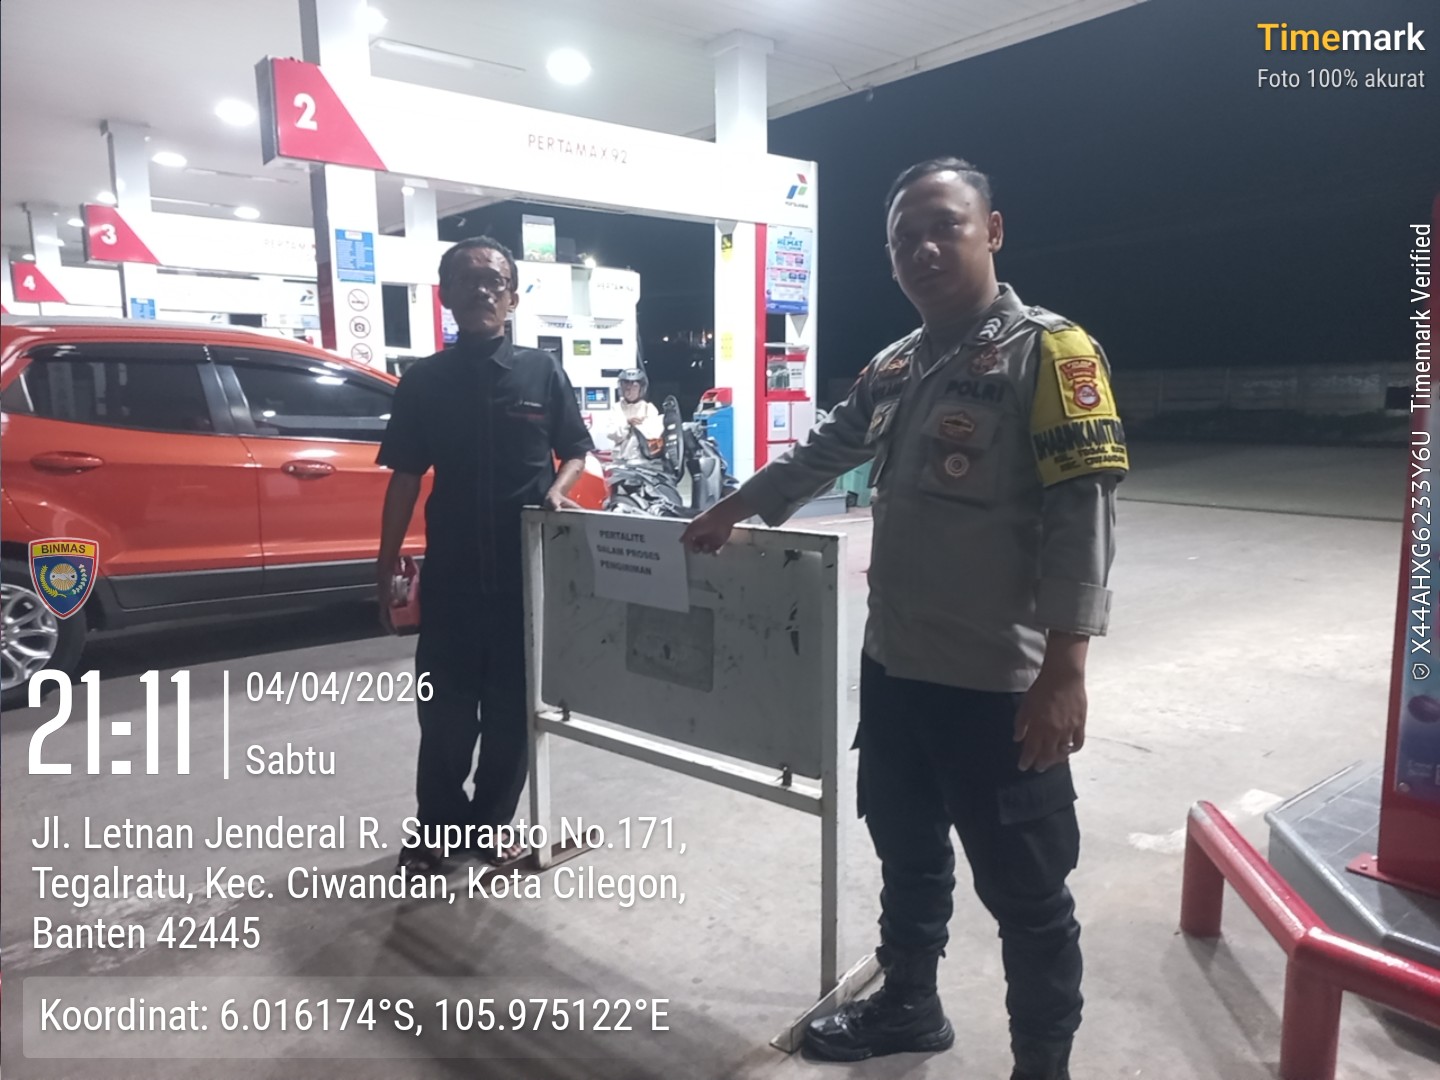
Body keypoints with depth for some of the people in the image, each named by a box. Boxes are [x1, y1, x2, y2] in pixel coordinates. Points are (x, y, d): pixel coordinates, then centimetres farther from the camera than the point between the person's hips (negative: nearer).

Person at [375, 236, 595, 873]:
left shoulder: (541, 372, 2)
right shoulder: (423, 381, 3)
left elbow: (574, 452, 10)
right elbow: (405, 478, 5)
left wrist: (557, 491, -12)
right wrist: (386, 572, 3)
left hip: (528, 569, 0)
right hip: (451, 571, 0)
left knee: (513, 707, 9)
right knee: (444, 709, 5)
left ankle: (492, 824, 27)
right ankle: (437, 827, 25)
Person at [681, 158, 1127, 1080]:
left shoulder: (1049, 351, -11)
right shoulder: (894, 367, 11)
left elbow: (1082, 517, -18)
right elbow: (821, 456, 26)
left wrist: (1063, 671, -23)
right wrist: (731, 511, 33)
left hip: (999, 685, -7)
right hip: (893, 669, 7)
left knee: (1024, 890, 7)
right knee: (907, 854, 22)